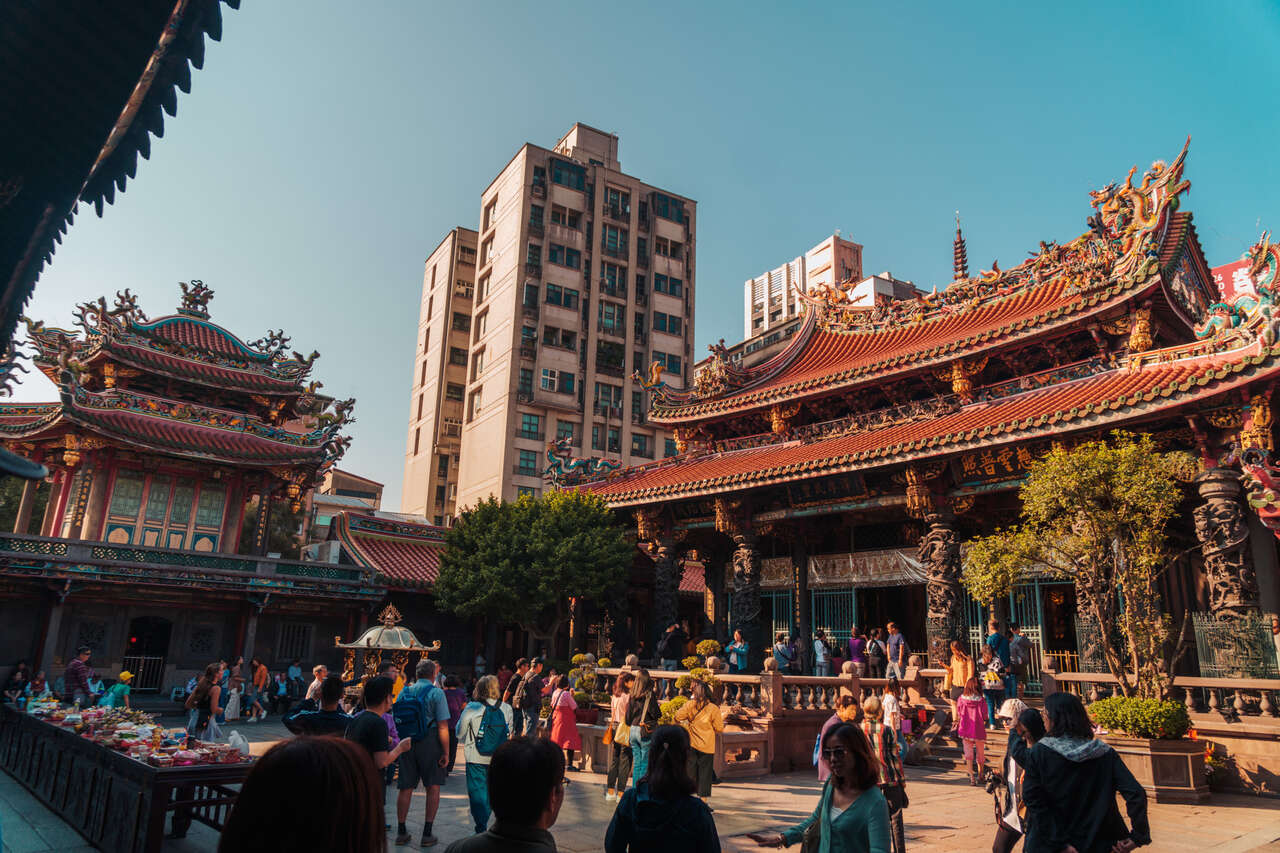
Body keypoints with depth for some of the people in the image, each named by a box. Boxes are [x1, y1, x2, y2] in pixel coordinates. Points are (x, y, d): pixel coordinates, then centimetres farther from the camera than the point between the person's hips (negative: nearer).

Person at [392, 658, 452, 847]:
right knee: (433, 788, 7)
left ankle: (401, 832, 20)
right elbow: (442, 727, -13)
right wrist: (446, 753, -8)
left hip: (407, 743, 5)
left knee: (406, 788, 13)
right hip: (429, 743, -4)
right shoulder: (436, 692, -9)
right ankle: (427, 834, 8)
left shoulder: (405, 691, 6)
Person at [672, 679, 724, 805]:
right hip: (707, 747, -1)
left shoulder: (690, 705, -7)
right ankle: (703, 802, 7)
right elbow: (719, 728, -4)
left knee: (690, 773, 12)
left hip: (691, 744, 1)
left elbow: (677, 717, -3)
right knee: (705, 774, 7)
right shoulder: (714, 708, -8)